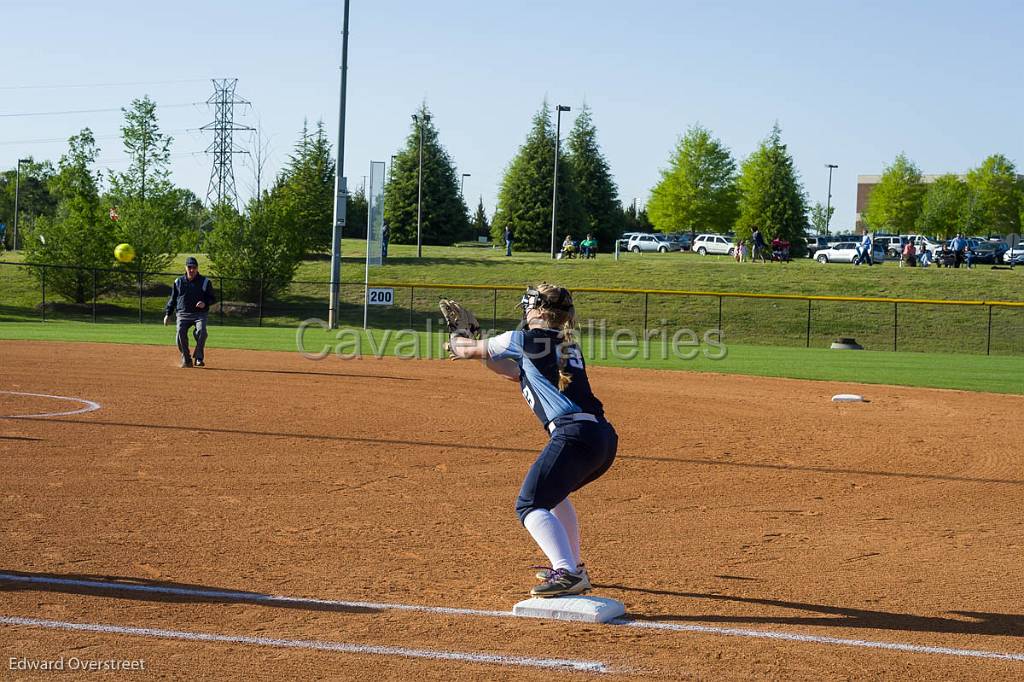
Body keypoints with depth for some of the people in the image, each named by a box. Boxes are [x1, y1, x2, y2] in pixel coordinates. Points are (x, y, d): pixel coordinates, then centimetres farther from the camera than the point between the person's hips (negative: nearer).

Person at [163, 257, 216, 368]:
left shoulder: (205, 282, 6)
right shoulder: (178, 282, 12)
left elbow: (212, 299, 7)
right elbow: (172, 299, 18)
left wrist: (205, 303, -14)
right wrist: (167, 314, 11)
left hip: (199, 314, -2)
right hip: (183, 314, 2)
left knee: (202, 332, -27)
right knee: (181, 334, -18)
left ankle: (198, 358, -17)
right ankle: (186, 360, -2)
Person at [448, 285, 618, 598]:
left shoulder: (529, 339, -1)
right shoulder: (566, 345, 25)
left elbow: (475, 349, 14)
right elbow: (516, 371, 37)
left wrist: (458, 343, 35)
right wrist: (478, 351, 40)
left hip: (573, 434, -9)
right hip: (603, 436, 9)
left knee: (530, 505, -10)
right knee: (551, 492, 31)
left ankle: (567, 574, -27)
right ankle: (573, 567, 33)